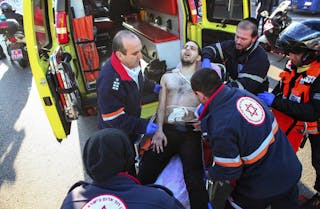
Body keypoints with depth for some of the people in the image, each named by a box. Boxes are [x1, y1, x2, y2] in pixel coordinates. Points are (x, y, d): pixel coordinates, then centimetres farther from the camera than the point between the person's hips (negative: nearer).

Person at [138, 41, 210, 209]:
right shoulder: (167, 77, 24)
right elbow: (161, 105, 13)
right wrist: (159, 130, -2)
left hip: (191, 132, -1)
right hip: (166, 130, 2)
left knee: (194, 176, -20)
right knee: (145, 173, -11)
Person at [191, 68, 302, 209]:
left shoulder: (221, 126, -32)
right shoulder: (242, 93, -11)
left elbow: (228, 171, -21)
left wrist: (211, 174, 0)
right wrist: (206, 127, 12)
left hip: (263, 186, -6)